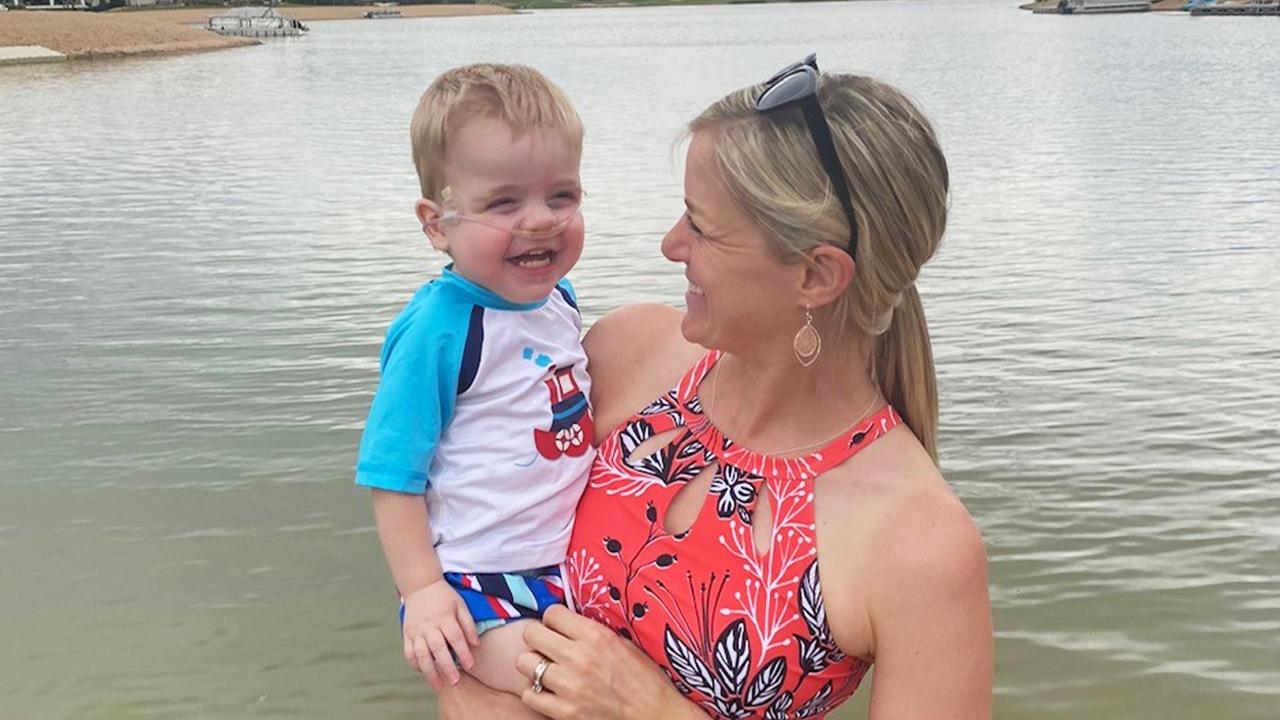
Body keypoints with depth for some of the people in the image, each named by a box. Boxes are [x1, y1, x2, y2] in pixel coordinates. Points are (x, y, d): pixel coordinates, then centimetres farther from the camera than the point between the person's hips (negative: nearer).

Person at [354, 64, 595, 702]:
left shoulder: (557, 297, 4)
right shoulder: (437, 329, -19)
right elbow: (391, 475, -15)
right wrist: (423, 591, -18)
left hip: (565, 562, 8)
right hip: (475, 583, -7)